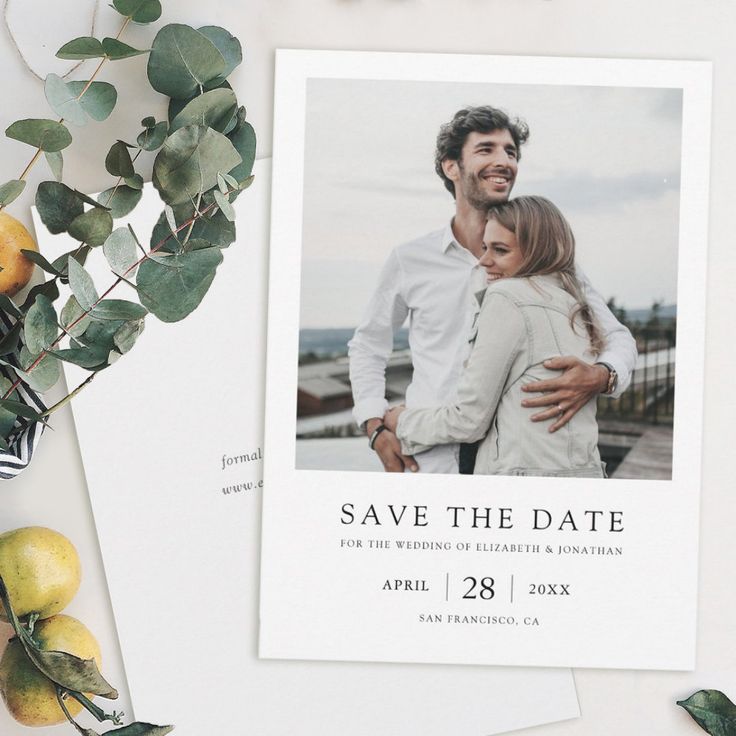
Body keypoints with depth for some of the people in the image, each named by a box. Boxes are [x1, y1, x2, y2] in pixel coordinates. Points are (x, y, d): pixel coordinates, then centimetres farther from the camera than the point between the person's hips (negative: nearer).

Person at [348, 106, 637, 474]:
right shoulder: (410, 260, 3)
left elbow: (618, 338, 6)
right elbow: (367, 345, 17)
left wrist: (599, 376, -18)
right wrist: (376, 429, 3)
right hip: (429, 461, 0)